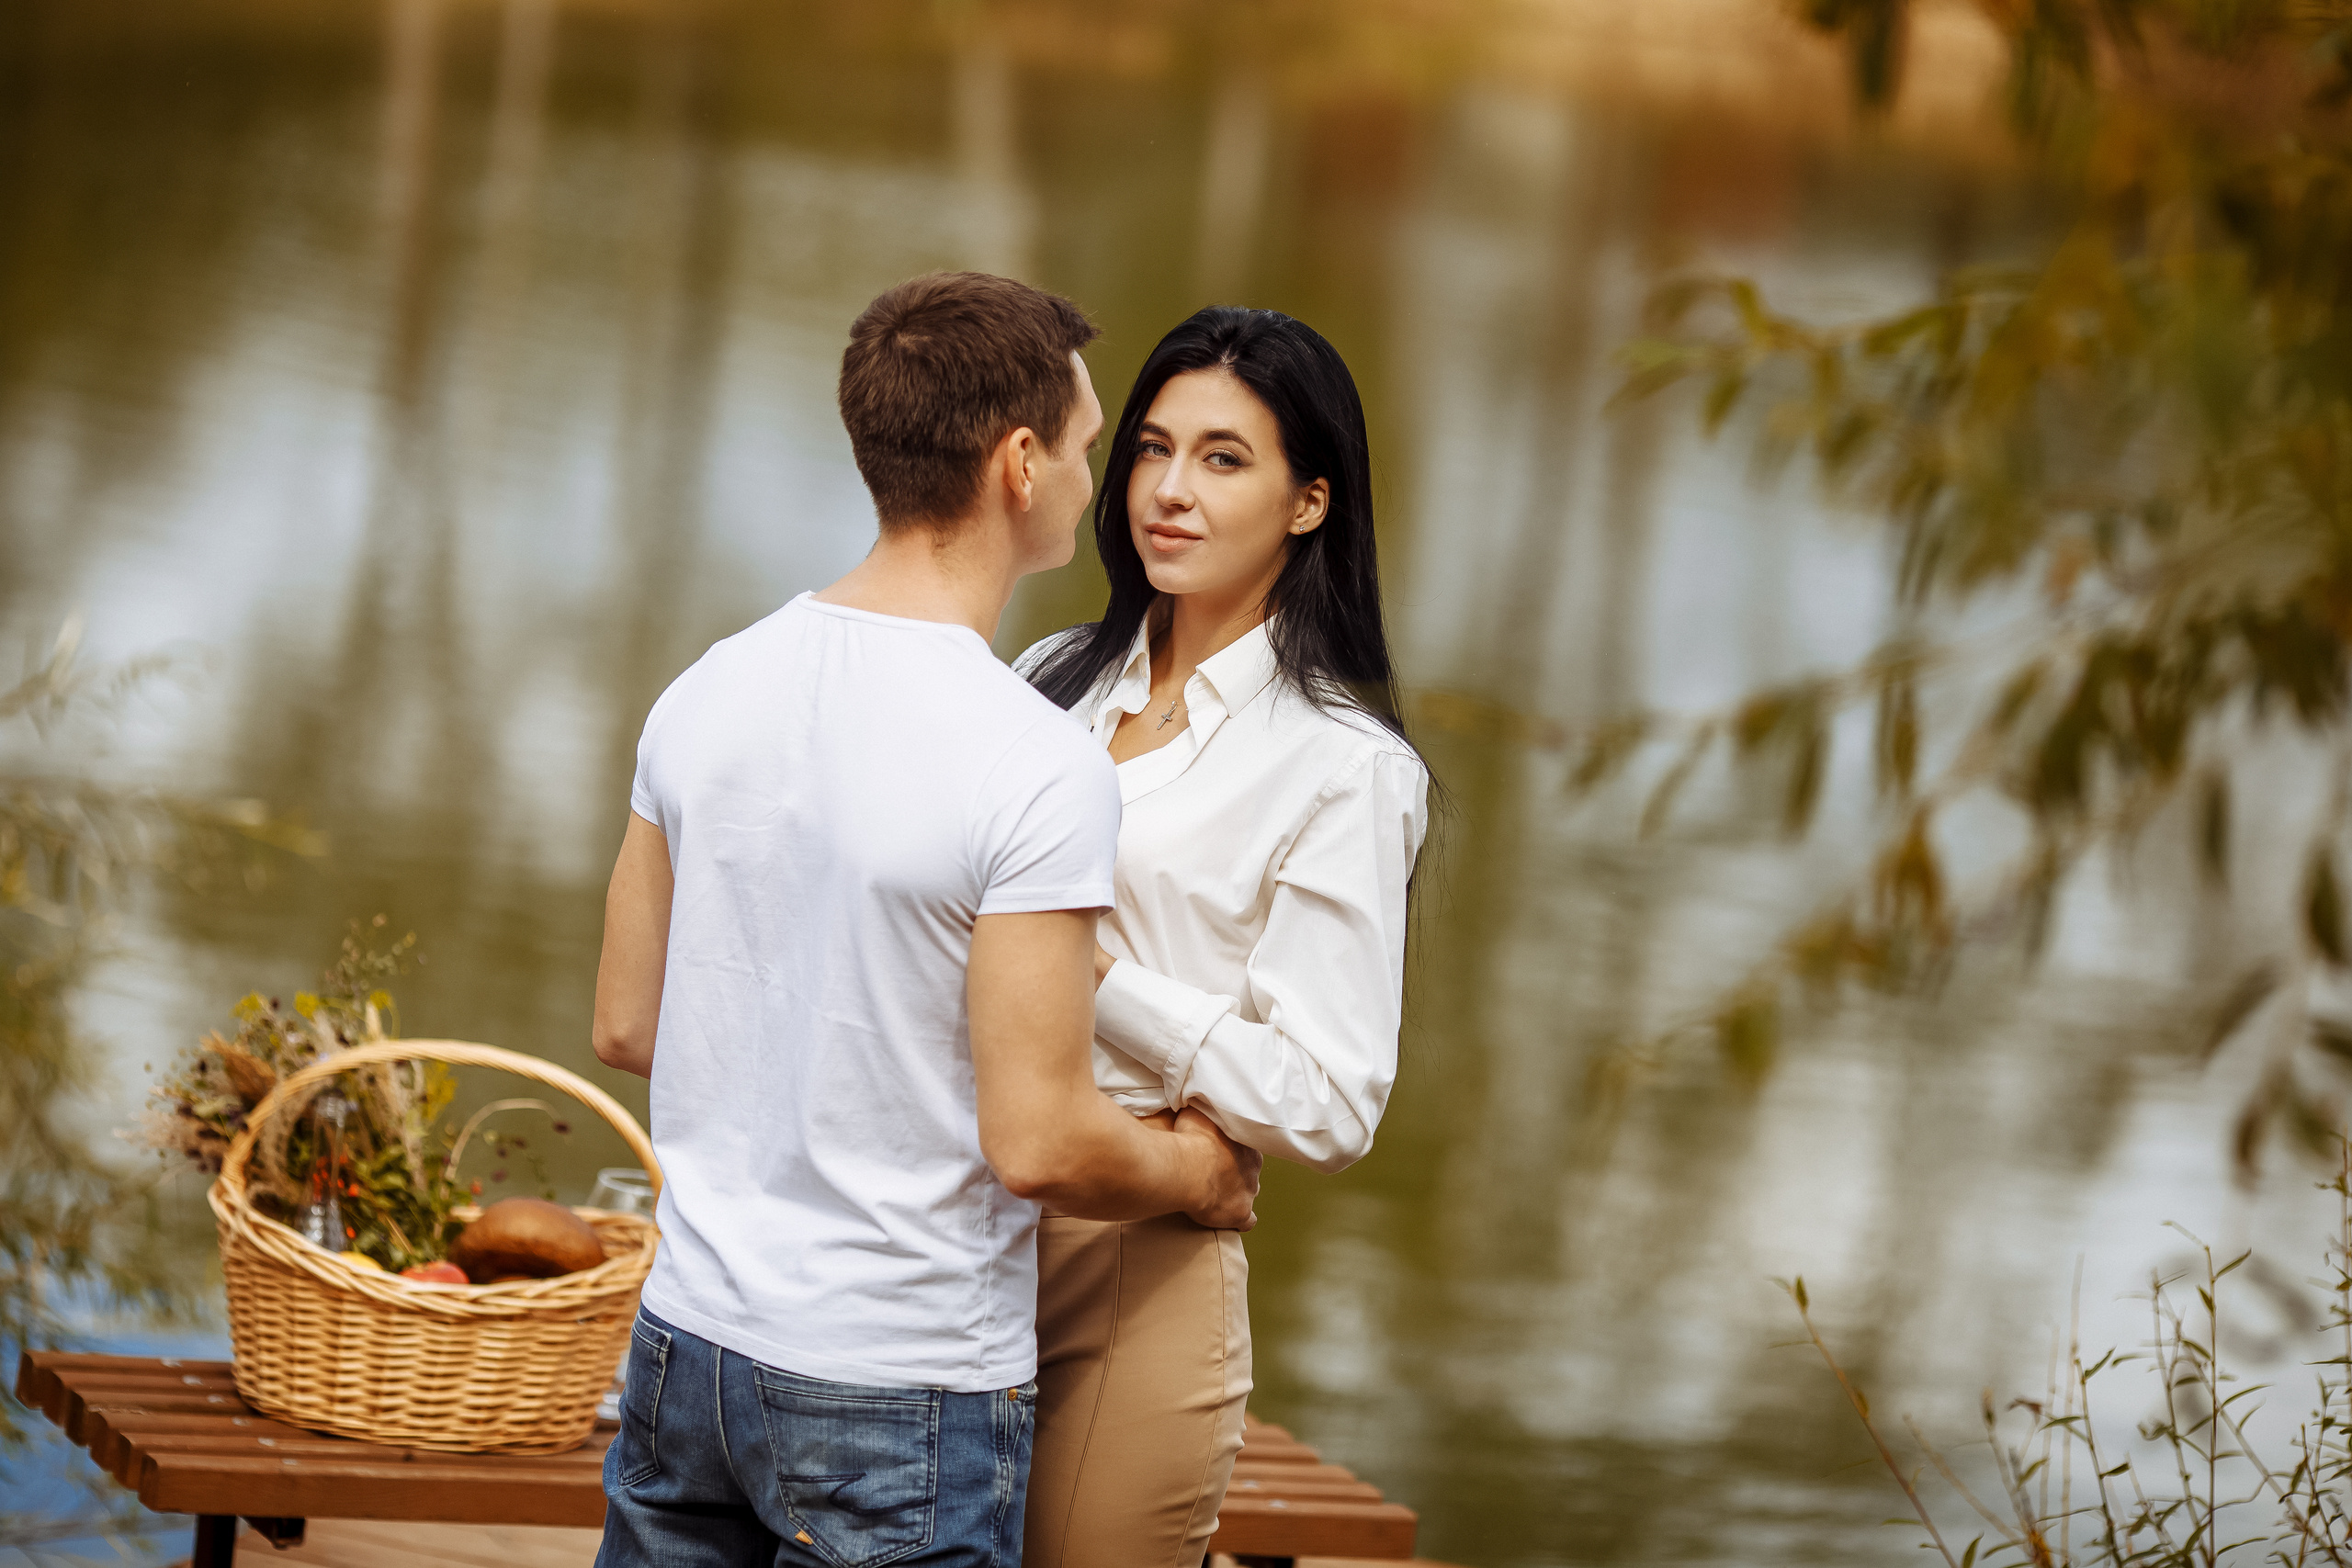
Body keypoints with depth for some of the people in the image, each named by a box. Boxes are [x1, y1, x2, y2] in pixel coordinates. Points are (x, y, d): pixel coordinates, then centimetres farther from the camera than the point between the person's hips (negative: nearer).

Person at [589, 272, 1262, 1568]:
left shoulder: (707, 694, 2)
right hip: (904, 1406, -6)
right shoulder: (1041, 773, -19)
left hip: (689, 1336, 6)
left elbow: (626, 1026, 11)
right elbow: (1035, 1144, -19)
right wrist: (1200, 1173, 1)